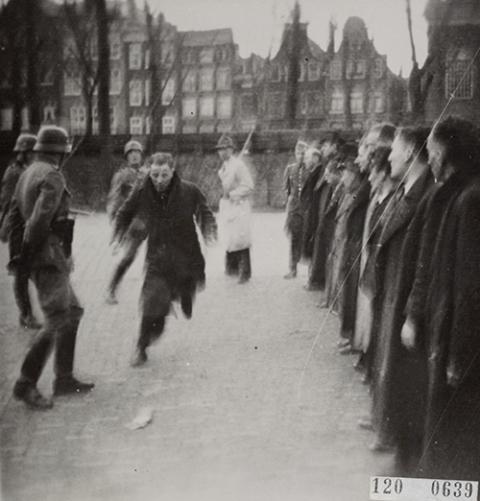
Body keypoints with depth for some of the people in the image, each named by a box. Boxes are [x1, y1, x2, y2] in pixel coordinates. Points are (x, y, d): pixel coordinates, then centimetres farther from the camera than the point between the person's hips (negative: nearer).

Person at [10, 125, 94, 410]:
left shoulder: (28, 174, 15)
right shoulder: (53, 177, -14)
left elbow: (15, 214, 17)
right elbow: (40, 218, -23)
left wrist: (21, 253, 18)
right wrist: (27, 252, -18)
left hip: (46, 258, 10)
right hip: (48, 256, -10)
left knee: (73, 312, 15)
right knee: (56, 321, -8)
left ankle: (64, 379, 18)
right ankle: (26, 384, -4)